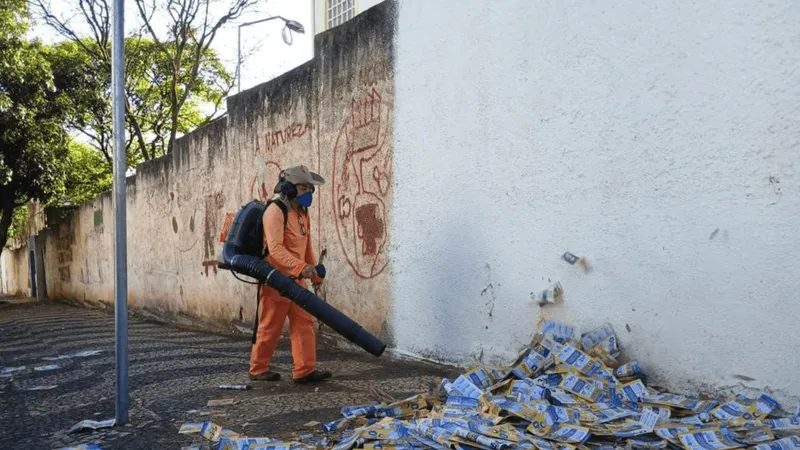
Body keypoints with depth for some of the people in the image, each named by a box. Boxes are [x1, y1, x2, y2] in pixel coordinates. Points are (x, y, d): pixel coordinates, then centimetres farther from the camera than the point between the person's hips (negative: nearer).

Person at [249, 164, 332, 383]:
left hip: (296, 279, 8)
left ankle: (305, 370, 6)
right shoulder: (275, 211, -16)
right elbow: (275, 248, -28)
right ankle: (258, 369, 19)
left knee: (305, 323, 3)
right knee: (270, 327, 3)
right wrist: (300, 267, -38)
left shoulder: (302, 212, 12)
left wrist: (315, 272, 20)